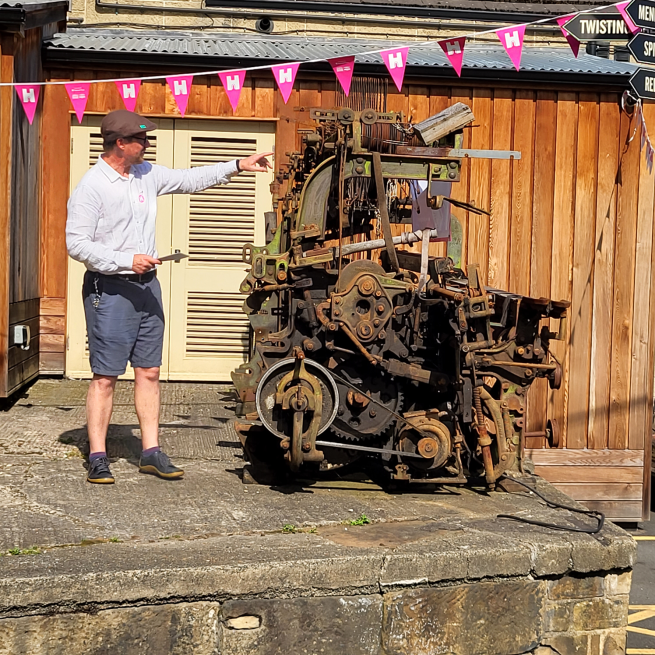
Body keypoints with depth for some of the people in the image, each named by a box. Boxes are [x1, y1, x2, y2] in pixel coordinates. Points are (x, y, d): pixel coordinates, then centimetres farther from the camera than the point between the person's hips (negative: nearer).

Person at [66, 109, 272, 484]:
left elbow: (190, 180, 22)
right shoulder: (92, 186, -12)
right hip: (109, 289, -7)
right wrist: (127, 260, -21)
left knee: (149, 372, 9)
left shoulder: (147, 175, 9)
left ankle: (152, 452, 15)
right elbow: (76, 243, -15)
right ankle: (98, 457, 3)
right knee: (105, 376, -4)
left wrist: (237, 167, 17)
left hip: (147, 285, 7)